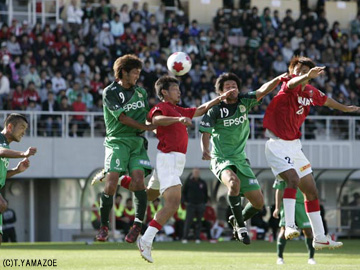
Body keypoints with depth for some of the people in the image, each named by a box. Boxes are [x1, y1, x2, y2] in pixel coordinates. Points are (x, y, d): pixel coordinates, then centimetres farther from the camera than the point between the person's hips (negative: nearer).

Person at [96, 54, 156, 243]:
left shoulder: (141, 92, 16)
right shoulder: (110, 92, -3)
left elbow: (148, 113, 25)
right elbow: (122, 117, -11)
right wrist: (146, 127, -11)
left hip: (137, 142, 4)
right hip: (117, 141, -4)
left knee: (138, 180, -16)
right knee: (111, 183, -14)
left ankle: (138, 225, -7)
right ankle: (104, 226, 1)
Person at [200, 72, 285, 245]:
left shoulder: (244, 102, 3)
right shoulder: (215, 110, -6)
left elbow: (263, 91, -9)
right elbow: (205, 134, -6)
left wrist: (279, 79, -26)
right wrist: (205, 151, -26)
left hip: (240, 160, 5)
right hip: (221, 160, -5)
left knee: (258, 203, 1)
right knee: (234, 181, -38)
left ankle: (237, 220, 32)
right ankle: (240, 226, -22)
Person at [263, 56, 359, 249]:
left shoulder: (311, 92, 6)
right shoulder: (289, 85, -15)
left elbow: (325, 100, 29)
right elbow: (293, 82, -41)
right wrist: (307, 77, -62)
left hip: (294, 145, 8)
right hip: (278, 145, -8)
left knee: (311, 190, 10)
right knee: (293, 179, -31)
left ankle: (319, 238, 17)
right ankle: (289, 226, -35)